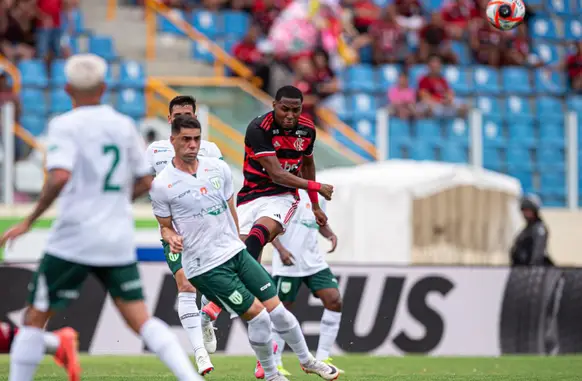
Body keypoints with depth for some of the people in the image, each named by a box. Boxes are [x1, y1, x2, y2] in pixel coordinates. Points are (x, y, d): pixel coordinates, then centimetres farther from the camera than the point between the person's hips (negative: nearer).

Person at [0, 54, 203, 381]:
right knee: (141, 320, 3)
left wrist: (29, 222, -12)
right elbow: (145, 183, 13)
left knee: (35, 318, 6)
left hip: (74, 238, -5)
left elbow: (60, 178, -21)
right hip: (119, 240, 5)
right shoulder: (125, 125, 9)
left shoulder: (65, 126, -6)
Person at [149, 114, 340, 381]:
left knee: (276, 309, 5)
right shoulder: (161, 186, -9)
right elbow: (165, 226, 2)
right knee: (258, 316, -10)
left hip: (236, 252, 5)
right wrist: (171, 238, -19)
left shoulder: (218, 168, 3)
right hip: (205, 268, -5)